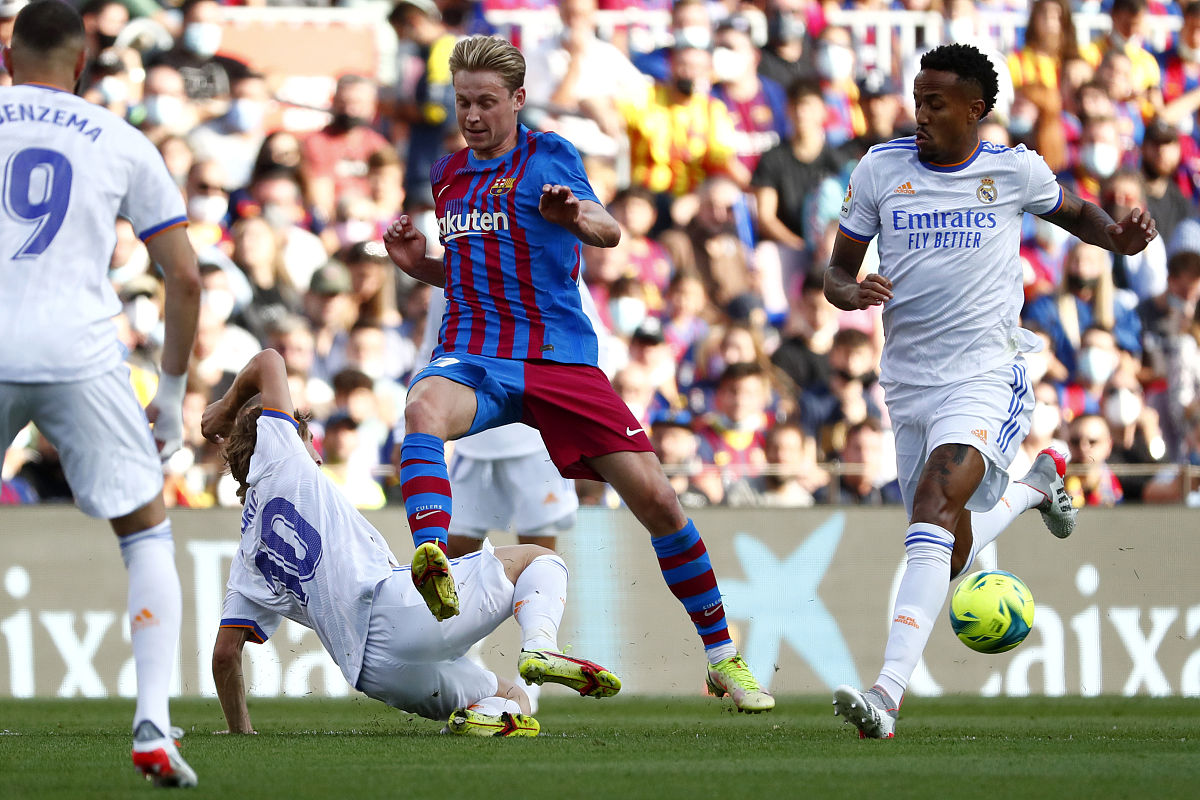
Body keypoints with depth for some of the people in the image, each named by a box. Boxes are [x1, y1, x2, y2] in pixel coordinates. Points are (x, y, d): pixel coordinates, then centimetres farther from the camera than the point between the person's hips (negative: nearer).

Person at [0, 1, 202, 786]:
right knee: (147, 532, 11)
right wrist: (173, 391, 21)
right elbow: (186, 279, 12)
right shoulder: (125, 145, 12)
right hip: (81, 358, 0)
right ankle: (153, 726, -4)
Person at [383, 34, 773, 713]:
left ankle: (723, 658, 12)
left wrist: (574, 215, -40)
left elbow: (608, 230, -16)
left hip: (561, 359, -2)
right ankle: (432, 570, -55)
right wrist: (421, 264, 8)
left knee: (657, 499, -6)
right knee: (424, 409, -35)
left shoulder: (548, 156, 1)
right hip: (475, 358, 2)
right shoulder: (449, 175, 16)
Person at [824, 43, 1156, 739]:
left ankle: (888, 694, -38)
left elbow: (1075, 214, 20)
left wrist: (1120, 236, -3)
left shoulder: (1015, 170, 0)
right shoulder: (881, 168, 3)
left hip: (986, 373, -4)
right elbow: (837, 272, 9)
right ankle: (1037, 485, 48)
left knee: (934, 505, -29)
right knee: (950, 560, 13)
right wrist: (852, 292, -16)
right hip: (909, 382, 4)